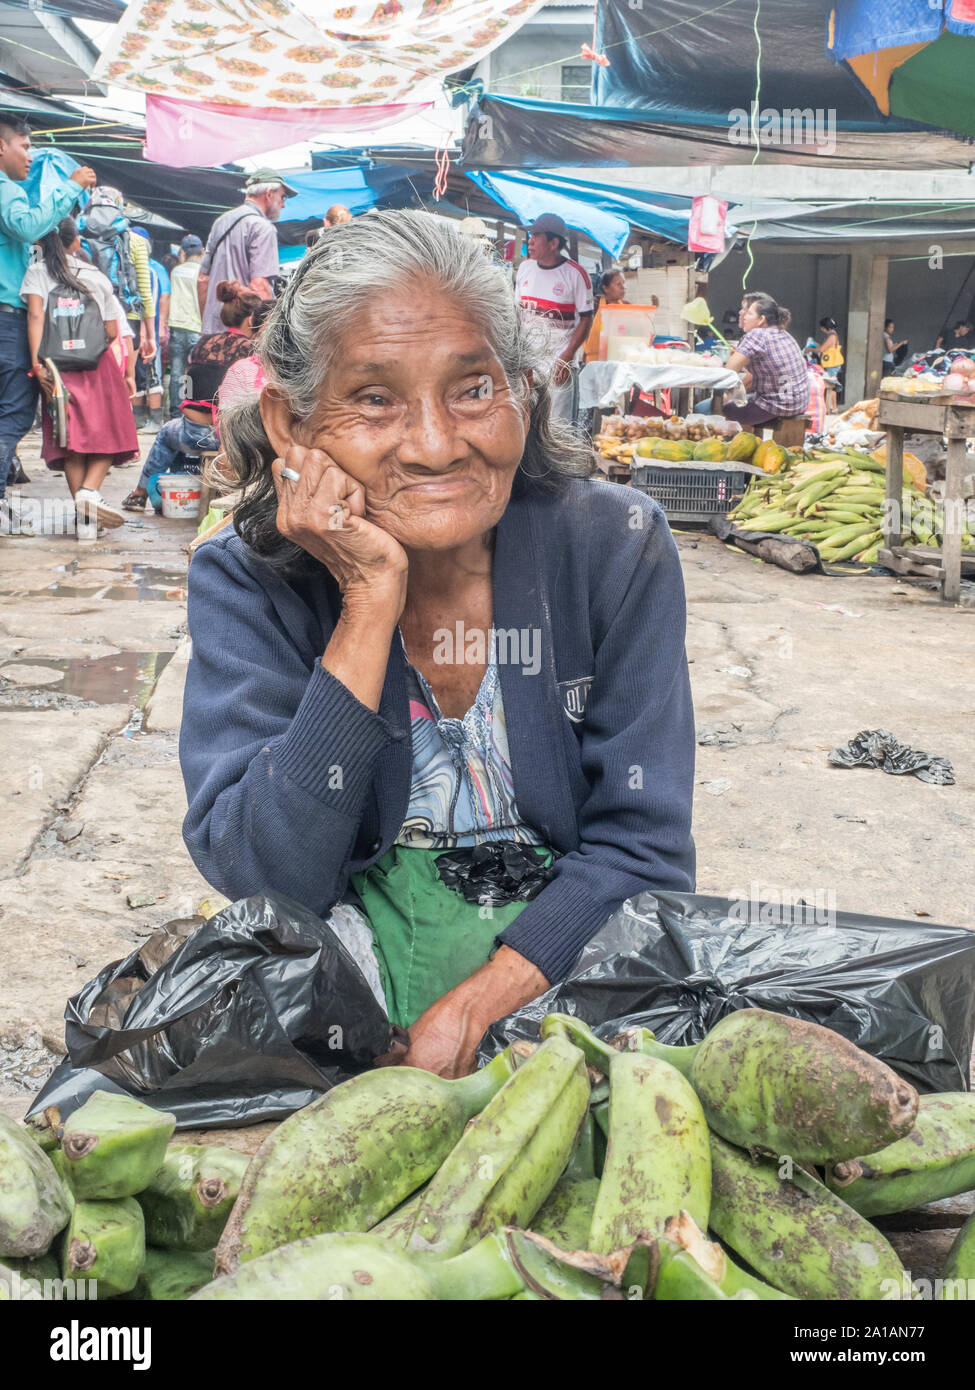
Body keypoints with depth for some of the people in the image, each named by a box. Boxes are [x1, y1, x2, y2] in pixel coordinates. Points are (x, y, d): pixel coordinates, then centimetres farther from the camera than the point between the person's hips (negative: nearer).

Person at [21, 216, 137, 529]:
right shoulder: (98, 276, 8)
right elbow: (112, 332, 7)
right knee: (107, 431, 6)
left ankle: (81, 506, 0)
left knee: (70, 435, 4)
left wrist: (37, 362, -16)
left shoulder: (37, 272, 4)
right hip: (98, 364, 0)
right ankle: (90, 489, -17)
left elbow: (35, 314, -12)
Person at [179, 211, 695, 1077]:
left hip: (565, 941, 1)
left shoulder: (616, 550, -10)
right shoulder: (248, 579, -10)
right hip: (351, 943, 0)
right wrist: (371, 601, -24)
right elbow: (264, 880, -19)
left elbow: (644, 847, -8)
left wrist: (472, 1008, -22)